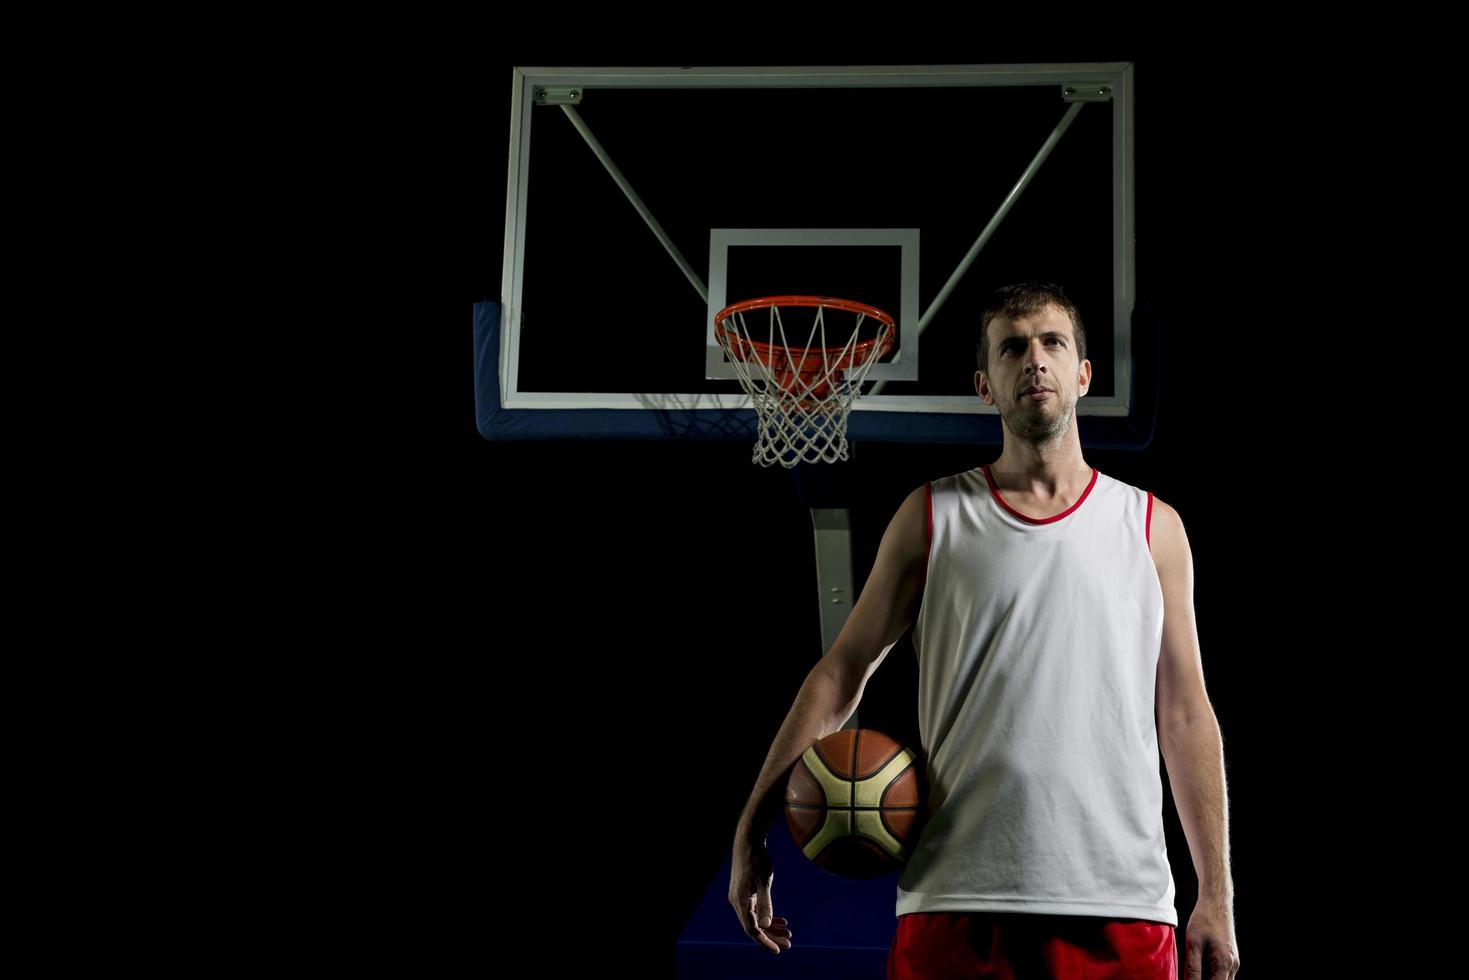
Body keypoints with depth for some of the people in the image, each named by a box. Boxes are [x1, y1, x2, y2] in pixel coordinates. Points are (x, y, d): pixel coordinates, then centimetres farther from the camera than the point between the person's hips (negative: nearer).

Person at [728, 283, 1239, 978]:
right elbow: (839, 674, 8)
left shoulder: (1153, 528, 10)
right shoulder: (933, 517, 8)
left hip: (1123, 907, 1)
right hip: (958, 903, -1)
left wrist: (1216, 895, 5)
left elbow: (1185, 717, 10)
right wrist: (752, 832, 0)